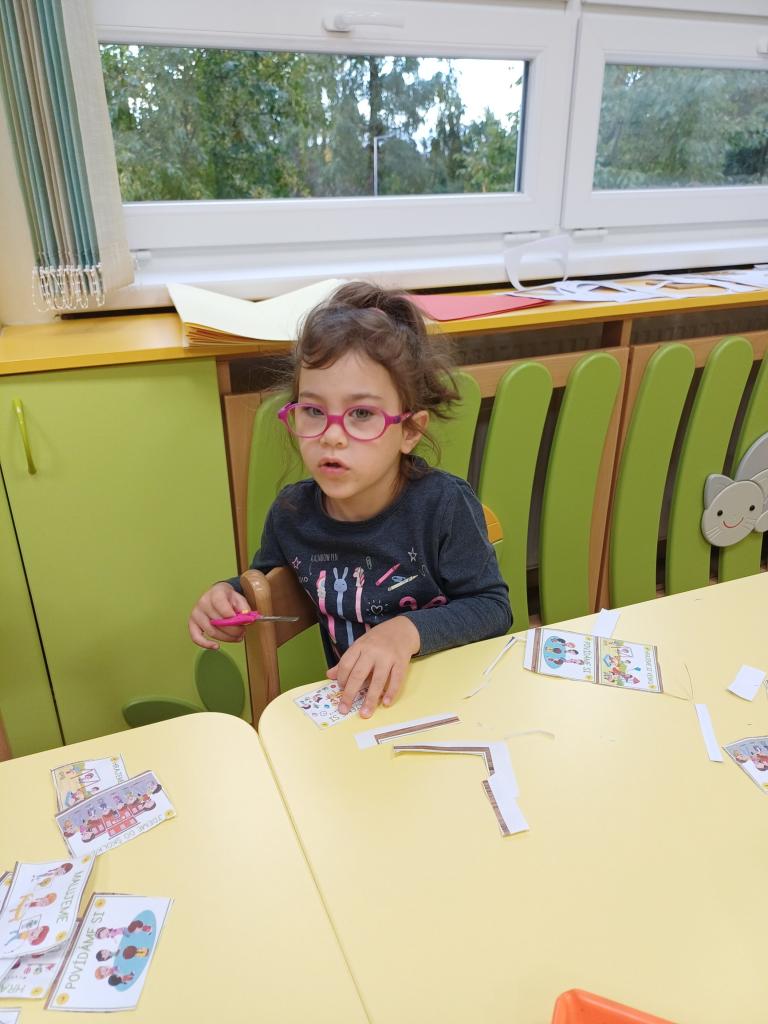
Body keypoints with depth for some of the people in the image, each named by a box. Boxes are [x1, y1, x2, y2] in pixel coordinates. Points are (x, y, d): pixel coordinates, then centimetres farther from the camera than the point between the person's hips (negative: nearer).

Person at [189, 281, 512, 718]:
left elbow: (493, 607, -12)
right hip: (352, 704, 2)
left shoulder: (444, 505, -18)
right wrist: (230, 597, -6)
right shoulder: (291, 512, -6)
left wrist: (409, 630, -26)